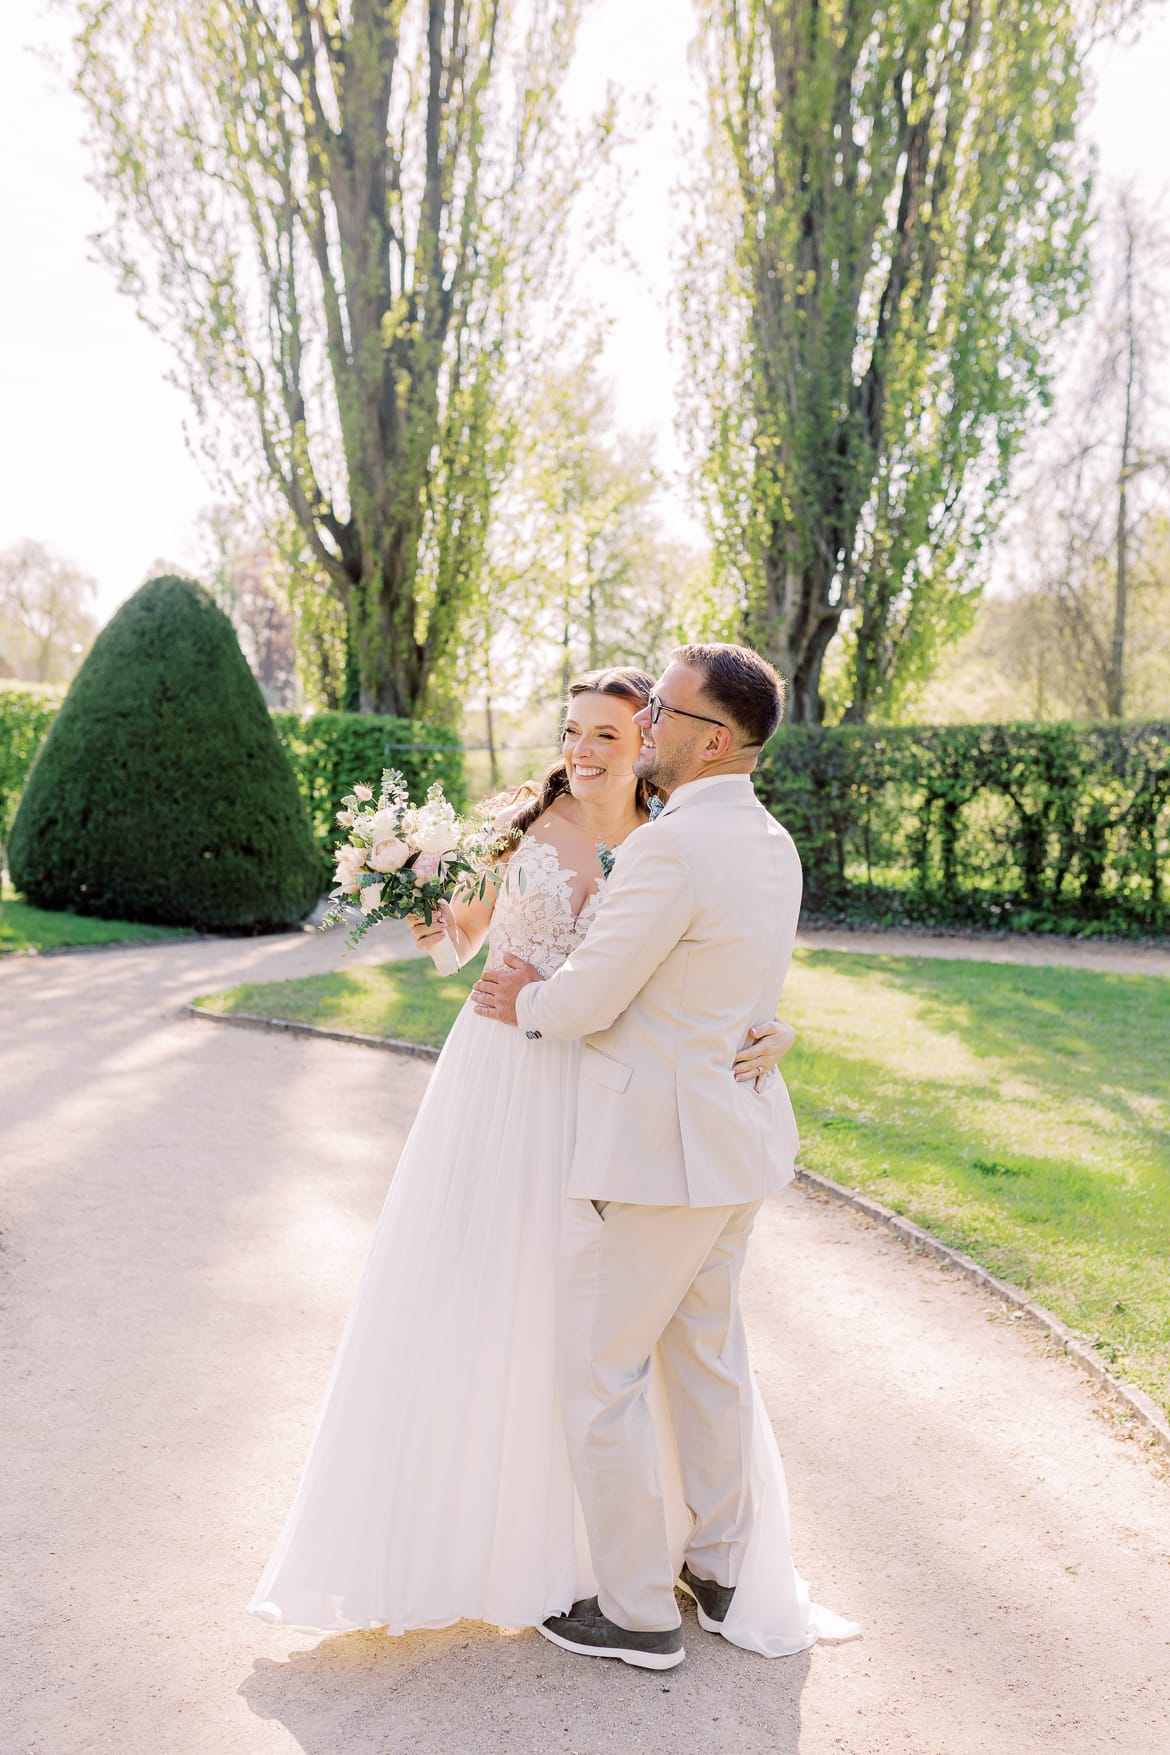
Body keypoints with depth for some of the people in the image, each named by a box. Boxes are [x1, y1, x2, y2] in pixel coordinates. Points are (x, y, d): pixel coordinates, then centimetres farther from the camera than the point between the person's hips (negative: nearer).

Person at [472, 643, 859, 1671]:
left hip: (654, 1148, -9)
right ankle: (724, 1576, 36)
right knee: (709, 1356, 21)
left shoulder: (670, 848, -23)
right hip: (736, 1133, 9)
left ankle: (640, 1613, 20)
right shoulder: (771, 845, 7)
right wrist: (553, 988, 6)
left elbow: (589, 1000, -18)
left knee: (602, 1374, 7)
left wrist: (525, 1006, 3)